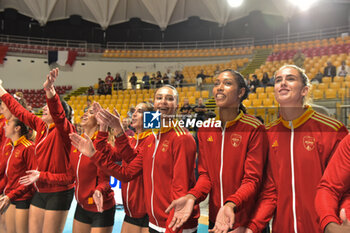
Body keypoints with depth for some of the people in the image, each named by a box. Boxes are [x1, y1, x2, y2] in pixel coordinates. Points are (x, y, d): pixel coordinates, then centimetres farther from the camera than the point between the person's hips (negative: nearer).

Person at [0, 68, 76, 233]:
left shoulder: (64, 129, -13)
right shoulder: (40, 125, 7)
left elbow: (58, 115, -35)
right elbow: (20, 112, 18)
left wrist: (49, 90, -50)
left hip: (58, 192, -7)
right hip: (40, 191, 7)